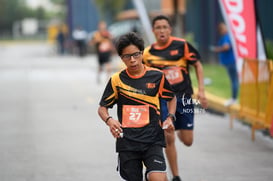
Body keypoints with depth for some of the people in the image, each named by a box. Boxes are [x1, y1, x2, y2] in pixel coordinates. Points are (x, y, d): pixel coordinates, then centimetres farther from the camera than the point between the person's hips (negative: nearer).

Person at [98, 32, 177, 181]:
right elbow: (102, 108, 9)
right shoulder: (117, 80, 2)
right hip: (127, 141, 1)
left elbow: (172, 98, 18)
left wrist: (170, 117, 1)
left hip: (153, 140, -1)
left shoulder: (157, 76, 2)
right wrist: (109, 120, -12)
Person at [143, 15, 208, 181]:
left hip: (184, 97, 0)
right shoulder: (148, 53, -1)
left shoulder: (181, 45, -5)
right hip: (163, 99, 0)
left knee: (187, 141, 3)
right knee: (169, 139, -11)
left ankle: (179, 129, 40)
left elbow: (198, 65, 2)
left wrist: (201, 90, -5)